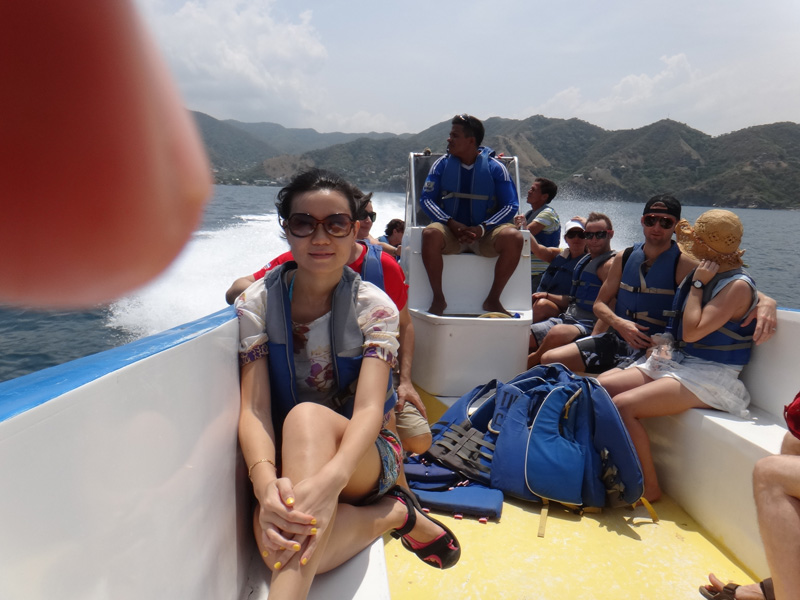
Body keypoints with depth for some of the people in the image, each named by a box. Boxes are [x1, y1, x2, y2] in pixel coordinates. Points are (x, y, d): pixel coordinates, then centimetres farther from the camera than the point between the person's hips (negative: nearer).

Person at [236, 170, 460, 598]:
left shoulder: (373, 306, -9)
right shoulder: (257, 304, -4)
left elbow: (369, 409, -23)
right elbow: (254, 409, -14)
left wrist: (330, 478, -45)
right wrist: (266, 484, -36)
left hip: (363, 457, -1)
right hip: (287, 459, 2)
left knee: (307, 417, -37)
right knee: (277, 542, -35)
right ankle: (395, 514, -13)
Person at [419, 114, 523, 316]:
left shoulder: (495, 168, 2)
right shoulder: (442, 164, 6)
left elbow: (510, 206, -3)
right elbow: (426, 199, 0)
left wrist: (481, 229, -18)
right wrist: (451, 223, -17)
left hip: (485, 233, 0)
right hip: (451, 231, 0)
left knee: (514, 238, -30)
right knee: (430, 234, -33)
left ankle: (493, 299, -14)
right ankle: (438, 299, -19)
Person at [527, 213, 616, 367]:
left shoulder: (609, 264, -9)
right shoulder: (585, 260, 18)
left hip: (588, 326, -9)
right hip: (567, 318, 9)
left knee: (558, 333, -38)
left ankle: (530, 362, -17)